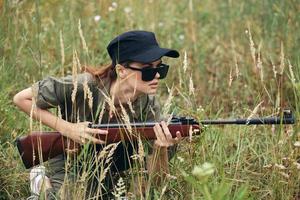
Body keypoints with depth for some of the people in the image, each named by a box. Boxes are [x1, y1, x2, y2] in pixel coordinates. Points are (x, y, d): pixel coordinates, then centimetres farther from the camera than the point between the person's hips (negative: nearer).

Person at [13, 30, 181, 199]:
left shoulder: (149, 106, -18)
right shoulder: (84, 88, -28)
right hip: (70, 169, -5)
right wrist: (68, 129, -26)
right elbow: (21, 99, -18)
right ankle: (46, 186, 6)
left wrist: (160, 147, -39)